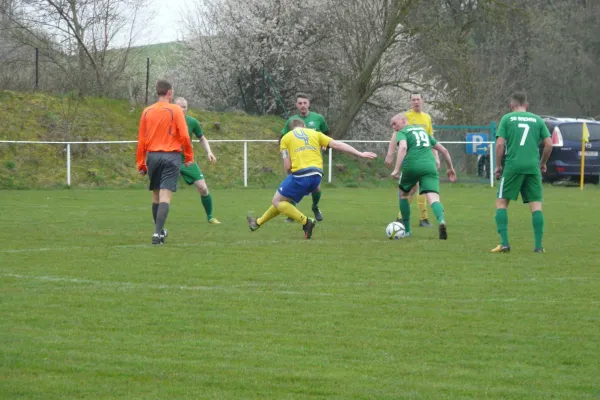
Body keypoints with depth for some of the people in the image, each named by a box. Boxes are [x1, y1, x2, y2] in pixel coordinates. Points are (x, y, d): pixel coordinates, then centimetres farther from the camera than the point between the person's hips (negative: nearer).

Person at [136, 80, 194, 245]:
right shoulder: (175, 110, -5)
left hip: (152, 156, 4)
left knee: (156, 195, 17)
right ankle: (157, 233, -20)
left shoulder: (147, 112, 7)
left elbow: (141, 140, 7)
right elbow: (184, 136, -9)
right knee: (165, 197, -8)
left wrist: (141, 163, 12)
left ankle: (159, 231, 27)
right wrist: (189, 157, 2)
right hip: (171, 156, -4)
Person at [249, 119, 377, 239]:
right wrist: (360, 154, 10)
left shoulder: (286, 138, 10)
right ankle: (258, 222, 35)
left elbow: (287, 166, 1)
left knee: (277, 201, 9)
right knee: (283, 200, 22)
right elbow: (337, 144, 10)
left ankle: (306, 222, -8)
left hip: (300, 174, -6)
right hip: (317, 176, 6)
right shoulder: (315, 133, 18)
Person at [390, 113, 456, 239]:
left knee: (403, 194, 24)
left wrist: (396, 170, -20)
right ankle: (441, 220, -44)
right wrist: (450, 168, 41)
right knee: (433, 198, -11)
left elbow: (403, 147, -15)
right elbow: (444, 150, 30)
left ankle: (406, 229, 25)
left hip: (412, 166, -3)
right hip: (430, 166, 3)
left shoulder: (402, 133, 10)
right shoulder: (423, 130, 29)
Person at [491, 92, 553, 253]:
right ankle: (538, 245, -1)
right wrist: (542, 163, 21)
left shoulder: (507, 118, 6)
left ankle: (504, 243, -3)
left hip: (512, 166, -2)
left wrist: (498, 166, 8)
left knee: (501, 202, 7)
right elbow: (549, 144, 7)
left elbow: (500, 144, -2)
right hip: (533, 167, 2)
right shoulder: (537, 120, 13)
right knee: (536, 204, 5)